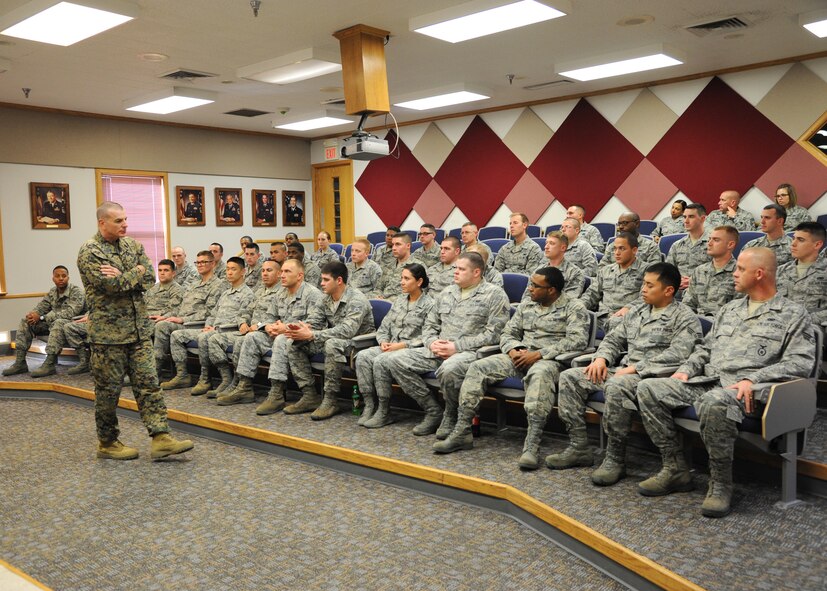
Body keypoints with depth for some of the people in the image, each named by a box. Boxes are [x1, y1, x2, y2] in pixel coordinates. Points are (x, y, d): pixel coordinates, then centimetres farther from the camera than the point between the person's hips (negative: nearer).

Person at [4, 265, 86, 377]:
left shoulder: (76, 291, -13)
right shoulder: (52, 292, 9)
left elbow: (70, 313, -25)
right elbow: (41, 307, 8)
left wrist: (41, 317, -26)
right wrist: (33, 314, -19)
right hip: (53, 323, 8)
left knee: (58, 323, -39)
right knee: (25, 321, -4)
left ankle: (49, 365, -41)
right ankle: (20, 362, -10)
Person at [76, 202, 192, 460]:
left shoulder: (132, 245, 10)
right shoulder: (89, 252, -9)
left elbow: (150, 278, -1)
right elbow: (112, 285, -21)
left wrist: (122, 277, -15)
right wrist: (136, 272, -6)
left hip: (138, 329, 6)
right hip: (108, 331, -6)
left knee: (148, 383, 2)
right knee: (108, 389, 5)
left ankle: (161, 438, 2)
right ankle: (107, 443, 20)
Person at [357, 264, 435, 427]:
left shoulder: (429, 305, -5)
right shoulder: (399, 301, 17)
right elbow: (384, 327, 18)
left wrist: (402, 345, -17)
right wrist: (383, 341, -2)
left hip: (412, 350, -7)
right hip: (390, 347, 7)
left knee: (380, 361, -31)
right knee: (362, 356, -19)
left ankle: (384, 412, -18)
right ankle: (369, 406, -16)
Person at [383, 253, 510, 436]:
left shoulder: (494, 295, -1)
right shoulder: (446, 293, 19)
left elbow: (493, 333, -11)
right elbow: (430, 324, 22)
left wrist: (457, 347, -15)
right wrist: (432, 343, -2)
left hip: (471, 352, -7)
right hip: (438, 351, 7)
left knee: (449, 369, -40)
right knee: (397, 360, -10)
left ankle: (451, 417, -9)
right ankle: (433, 411, -2)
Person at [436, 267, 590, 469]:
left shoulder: (573, 307, 1)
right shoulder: (526, 306, 19)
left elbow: (577, 340, -13)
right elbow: (507, 333, 20)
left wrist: (539, 354, -18)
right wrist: (513, 350, -5)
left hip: (549, 360, -6)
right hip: (520, 357, 6)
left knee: (540, 374, -42)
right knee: (478, 368, -15)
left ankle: (531, 446, -45)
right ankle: (462, 433, -14)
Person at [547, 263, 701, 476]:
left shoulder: (685, 318, -2)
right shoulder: (637, 311, 20)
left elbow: (677, 354, -17)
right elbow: (614, 338, 23)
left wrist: (636, 368, -20)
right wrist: (601, 358, 1)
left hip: (651, 376, -8)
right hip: (622, 370, 8)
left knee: (616, 386, -39)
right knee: (569, 377, -5)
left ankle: (615, 459, -25)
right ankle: (579, 447, -5)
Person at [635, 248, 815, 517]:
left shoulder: (793, 314, 6)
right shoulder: (730, 309, 27)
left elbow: (800, 362, -6)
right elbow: (705, 347, 29)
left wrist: (753, 379, -19)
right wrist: (686, 369, 8)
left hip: (743, 390, -7)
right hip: (706, 381, 7)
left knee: (714, 402, -41)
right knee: (648, 389, -12)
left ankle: (720, 485, -22)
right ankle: (675, 469, -5)